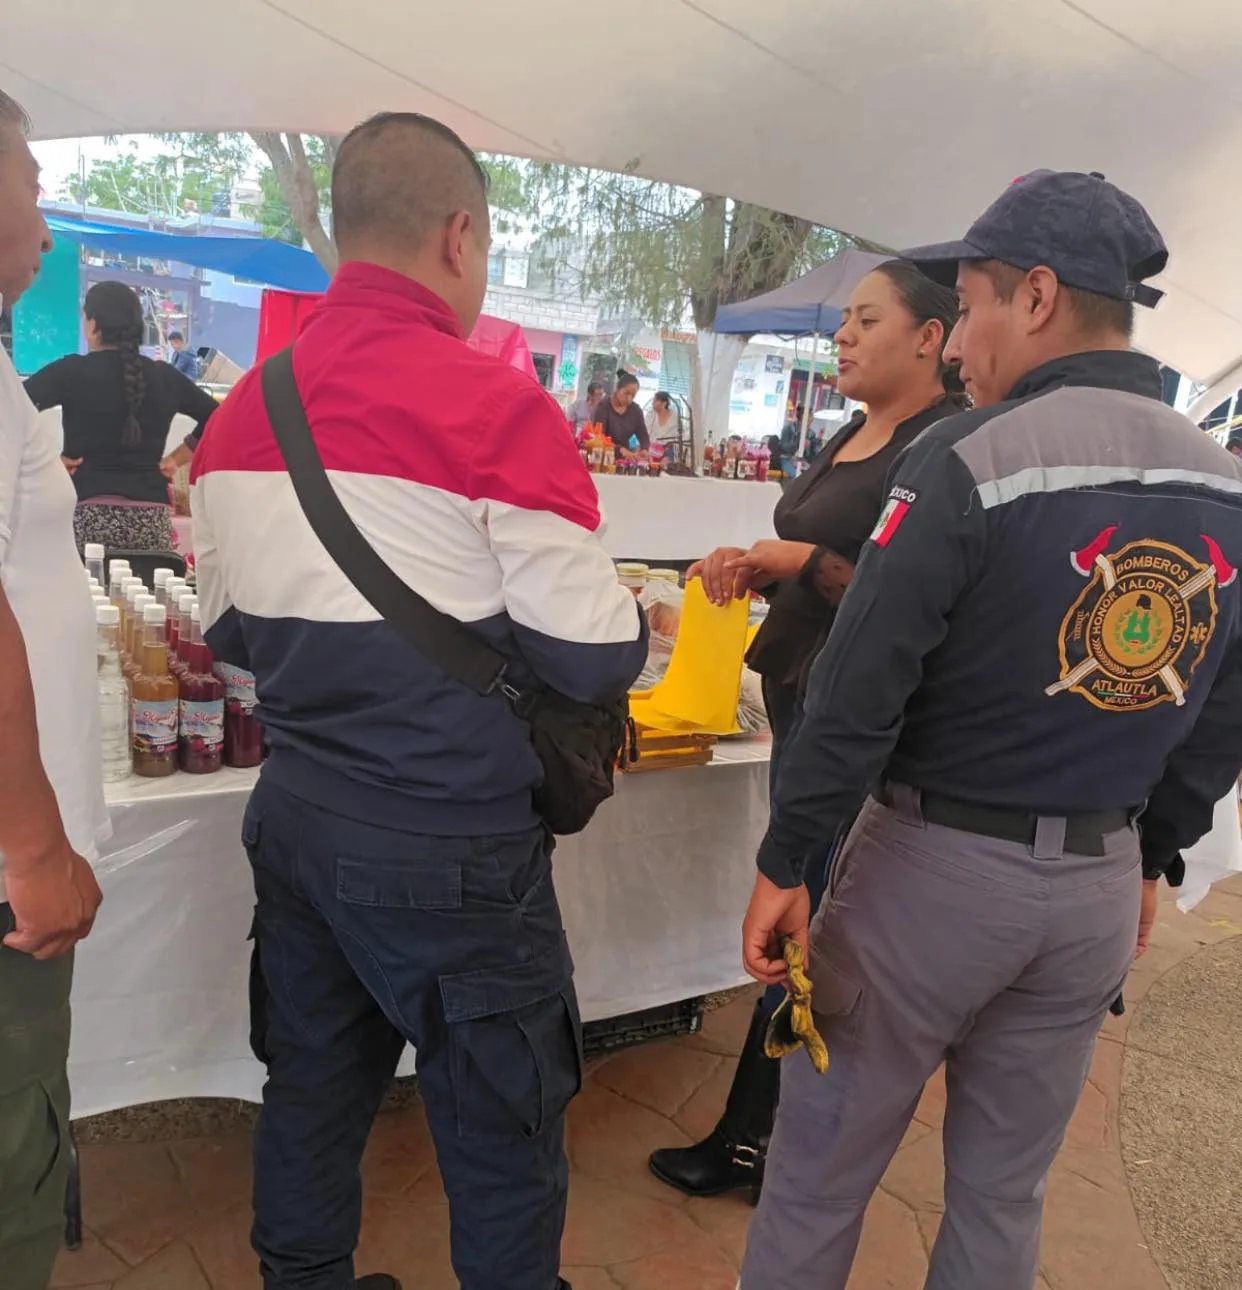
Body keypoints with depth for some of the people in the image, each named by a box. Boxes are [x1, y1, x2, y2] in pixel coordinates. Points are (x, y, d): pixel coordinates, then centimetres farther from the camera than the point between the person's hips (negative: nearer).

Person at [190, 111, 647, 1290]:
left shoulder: (238, 410, 3)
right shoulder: (499, 407, -16)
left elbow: (227, 630, 11)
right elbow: (594, 662, -15)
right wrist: (632, 623, 6)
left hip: (296, 818, 7)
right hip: (449, 847, -6)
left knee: (310, 1096, 23)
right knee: (502, 1139, 13)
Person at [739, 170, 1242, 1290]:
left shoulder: (969, 459, -17)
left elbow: (859, 693, -17)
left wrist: (785, 865, -8)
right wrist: (1152, 855, 21)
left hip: (939, 862, -6)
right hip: (1103, 886, 6)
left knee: (818, 1170, 12)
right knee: (1006, 1190, 21)